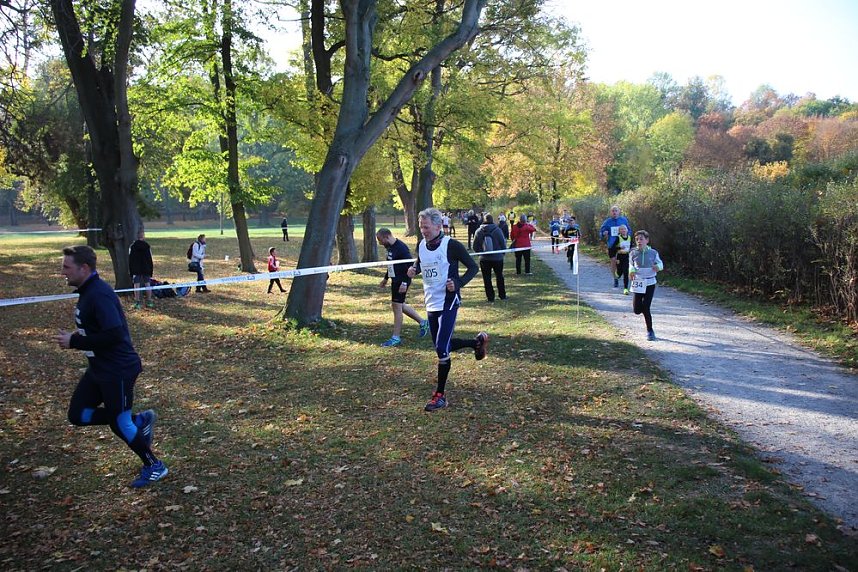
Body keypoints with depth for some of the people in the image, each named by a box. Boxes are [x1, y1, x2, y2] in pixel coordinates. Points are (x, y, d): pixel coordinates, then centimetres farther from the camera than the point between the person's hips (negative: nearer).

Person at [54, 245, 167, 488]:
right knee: (78, 415, 14)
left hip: (119, 370, -10)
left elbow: (113, 334, -30)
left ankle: (154, 467, 21)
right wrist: (76, 337, 3)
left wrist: (74, 342, -21)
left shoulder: (100, 294, -24)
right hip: (99, 368, 10)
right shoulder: (87, 291, 8)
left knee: (118, 423, 2)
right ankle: (139, 420, 23)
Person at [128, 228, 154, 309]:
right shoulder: (147, 246, -2)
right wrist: (150, 271, 8)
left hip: (136, 270, 0)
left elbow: (130, 260, 2)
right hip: (146, 269, 0)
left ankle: (137, 303, -3)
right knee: (148, 284, 8)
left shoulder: (132, 246, -1)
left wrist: (131, 271, 8)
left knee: (137, 285, -1)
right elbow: (150, 260, 2)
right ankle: (149, 302, 10)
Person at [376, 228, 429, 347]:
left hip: (401, 282, -10)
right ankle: (423, 322, 30)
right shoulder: (390, 248, 10)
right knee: (400, 305, 17)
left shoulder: (401, 247, -20)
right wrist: (385, 278, 25)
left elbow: (410, 265, -23)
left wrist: (404, 283, -25)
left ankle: (396, 338, 4)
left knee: (397, 307, -5)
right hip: (395, 280, 10)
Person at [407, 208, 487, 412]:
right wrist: (414, 269, 1)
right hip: (431, 303, 8)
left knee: (441, 349, -11)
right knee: (441, 346, 17)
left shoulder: (451, 245, -14)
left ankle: (440, 395, 2)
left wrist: (458, 283, -23)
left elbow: (473, 267, -8)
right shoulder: (421, 246, 5)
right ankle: (478, 341, 40)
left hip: (448, 302, -8)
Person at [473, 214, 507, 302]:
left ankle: (490, 297, 9)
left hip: (484, 259, 0)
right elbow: (503, 243, -7)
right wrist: (502, 252, 11)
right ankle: (502, 295, 22)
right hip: (497, 258, 0)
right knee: (499, 277, 17)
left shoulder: (479, 231, -5)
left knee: (487, 278, 9)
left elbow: (475, 246, -1)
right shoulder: (497, 230, -11)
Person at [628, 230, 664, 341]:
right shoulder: (633, 253, -2)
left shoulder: (653, 253, -4)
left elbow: (660, 263, 8)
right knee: (637, 310, 0)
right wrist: (632, 271, -11)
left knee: (645, 308, -8)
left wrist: (658, 266, -15)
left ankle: (650, 331, 9)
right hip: (638, 283, 2)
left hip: (650, 283, -2)